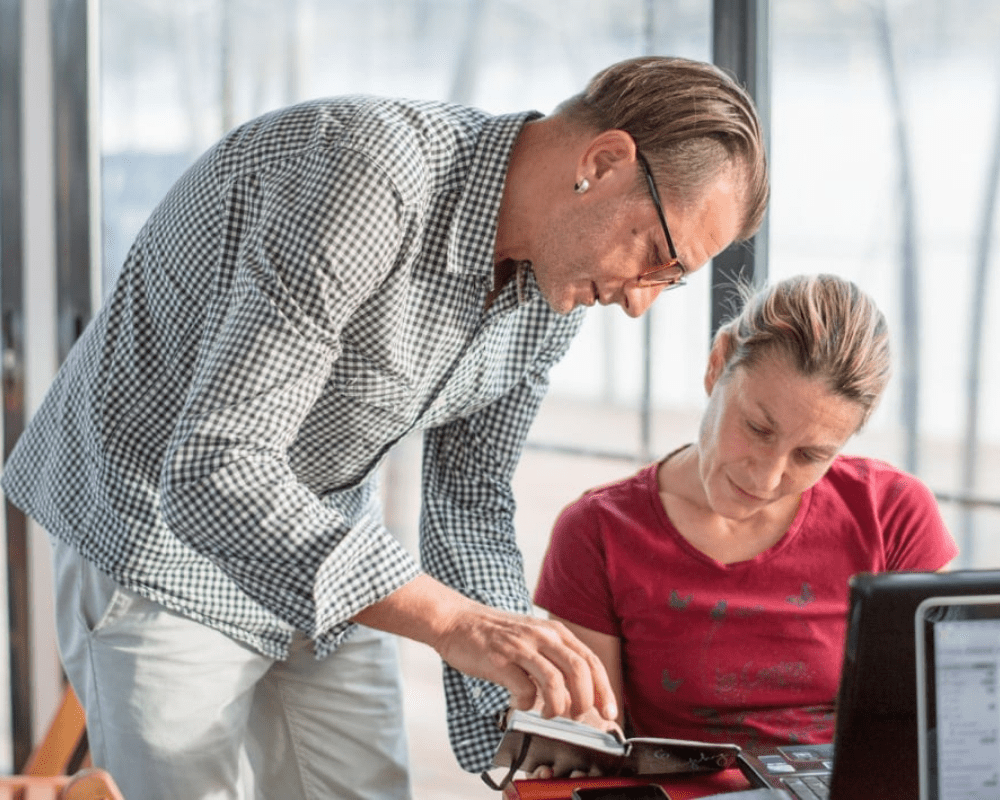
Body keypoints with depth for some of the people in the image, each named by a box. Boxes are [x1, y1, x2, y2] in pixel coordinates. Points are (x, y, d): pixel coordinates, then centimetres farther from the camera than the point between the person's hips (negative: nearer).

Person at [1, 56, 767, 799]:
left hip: (324, 546, 7)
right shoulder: (365, 177, -33)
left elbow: (468, 498, 3)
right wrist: (455, 621, -44)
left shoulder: (556, 287, -6)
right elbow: (213, 470, -39)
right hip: (156, 526, -7)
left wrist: (521, 721, -8)